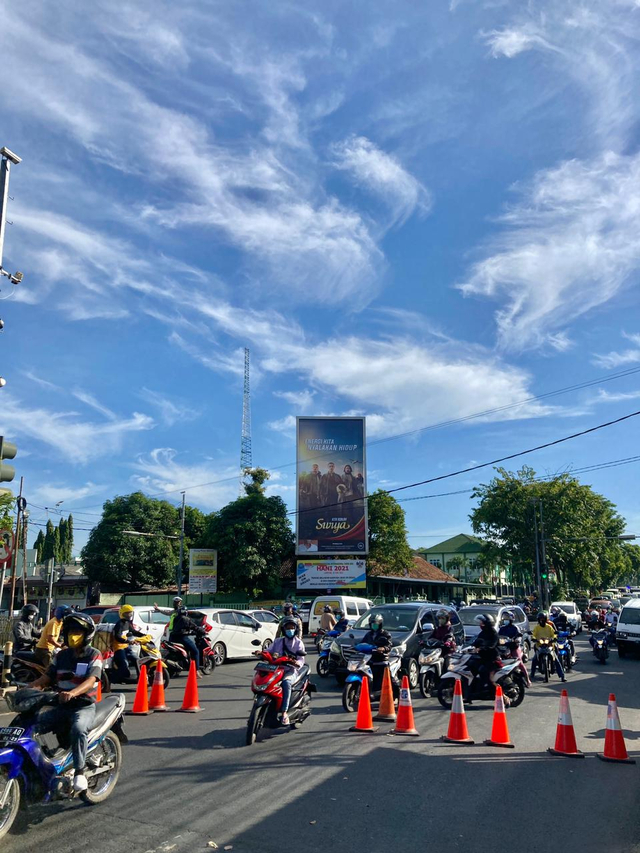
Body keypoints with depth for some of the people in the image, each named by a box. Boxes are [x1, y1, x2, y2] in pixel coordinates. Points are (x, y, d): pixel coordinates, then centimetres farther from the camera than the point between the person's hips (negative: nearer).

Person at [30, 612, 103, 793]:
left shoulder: (94, 655, -5)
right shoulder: (61, 655, 14)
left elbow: (91, 681, -19)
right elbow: (47, 678, 13)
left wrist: (72, 693, -37)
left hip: (85, 706, -6)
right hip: (61, 706, 6)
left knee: (78, 729, -35)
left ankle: (79, 772, -24)